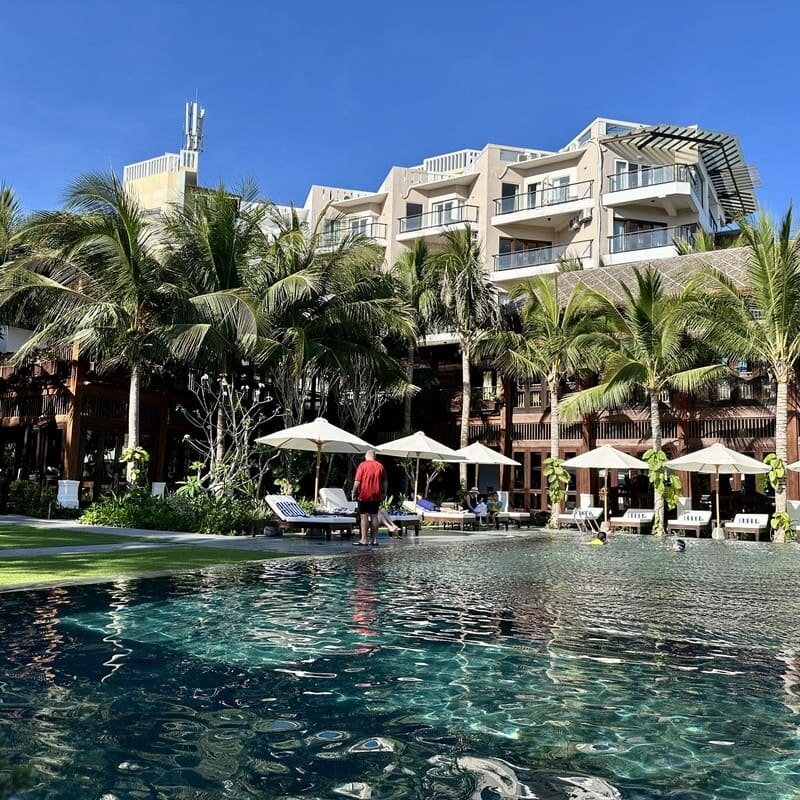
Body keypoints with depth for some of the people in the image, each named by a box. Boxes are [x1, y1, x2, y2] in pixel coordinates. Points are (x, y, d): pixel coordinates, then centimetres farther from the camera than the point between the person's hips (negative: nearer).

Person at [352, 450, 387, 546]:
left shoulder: (363, 465, -8)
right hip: (376, 496, 4)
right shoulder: (380, 466, 5)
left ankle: (364, 540, -4)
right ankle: (374, 540, 10)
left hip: (364, 496, -4)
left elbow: (357, 482, -11)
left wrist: (354, 493, -3)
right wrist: (384, 493, 20)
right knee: (374, 516, 9)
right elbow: (384, 482, 10)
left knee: (364, 517, -2)